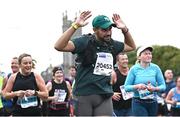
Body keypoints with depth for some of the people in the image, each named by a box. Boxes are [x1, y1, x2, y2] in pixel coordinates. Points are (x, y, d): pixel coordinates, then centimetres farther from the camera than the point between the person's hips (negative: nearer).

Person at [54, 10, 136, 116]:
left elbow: (132, 47, 30)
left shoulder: (112, 44, 10)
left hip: (105, 96, 4)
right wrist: (75, 26, -23)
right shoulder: (85, 42, -6)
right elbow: (59, 46, -18)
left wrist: (125, 30, 12)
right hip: (84, 95, -4)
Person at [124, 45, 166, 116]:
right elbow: (126, 87, -3)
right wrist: (137, 86, -20)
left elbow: (163, 86, 2)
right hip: (139, 103, -3)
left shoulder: (155, 68, 1)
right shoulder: (134, 69, -4)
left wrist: (155, 88, -18)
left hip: (152, 103, 3)